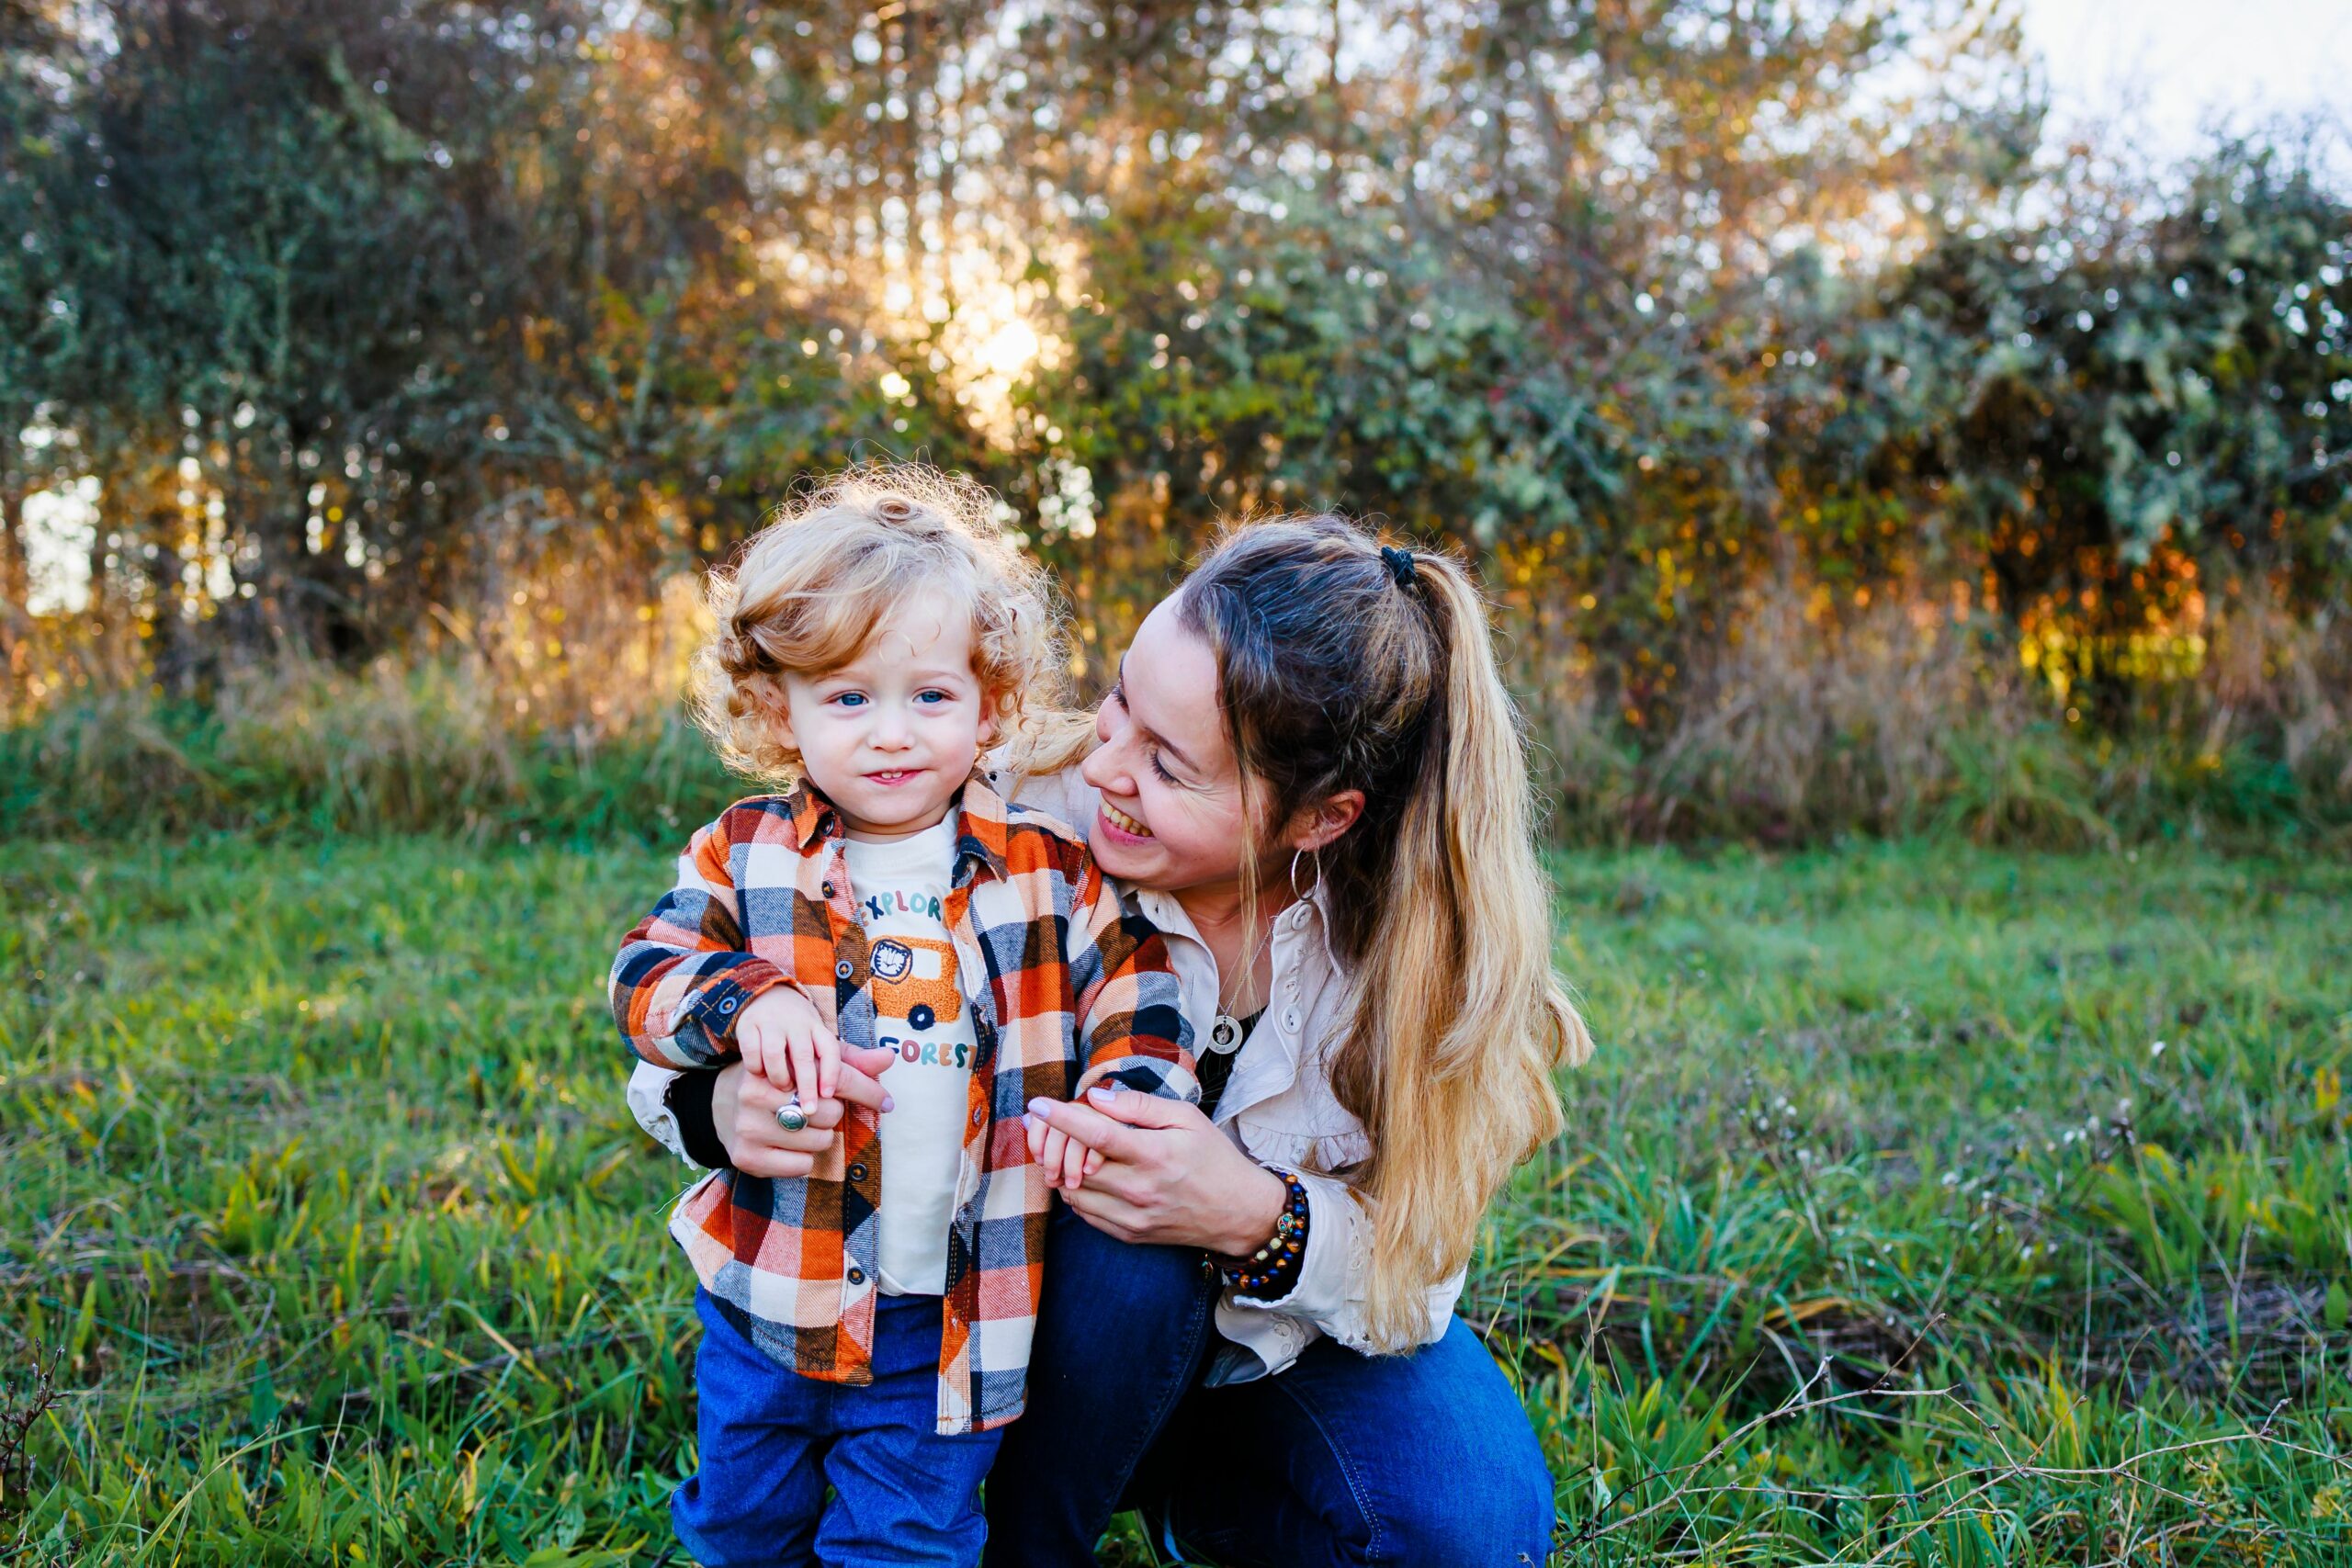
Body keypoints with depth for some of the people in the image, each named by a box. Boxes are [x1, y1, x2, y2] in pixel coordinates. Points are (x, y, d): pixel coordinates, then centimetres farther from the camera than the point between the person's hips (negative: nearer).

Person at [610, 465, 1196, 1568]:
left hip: (949, 1313, -1)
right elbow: (647, 975, -8)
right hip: (770, 1291, 2)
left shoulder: (1048, 873, -4)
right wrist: (748, 1000, -27)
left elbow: (1135, 996, -1)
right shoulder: (746, 858, -3)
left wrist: (1118, 1098, -20)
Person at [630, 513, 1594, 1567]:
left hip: (1295, 1339, 1)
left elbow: (1413, 1269, -18)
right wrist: (720, 1100, -43)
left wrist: (1260, 1220, -40)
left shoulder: (1421, 929, -23)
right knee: (1124, 1250, -35)